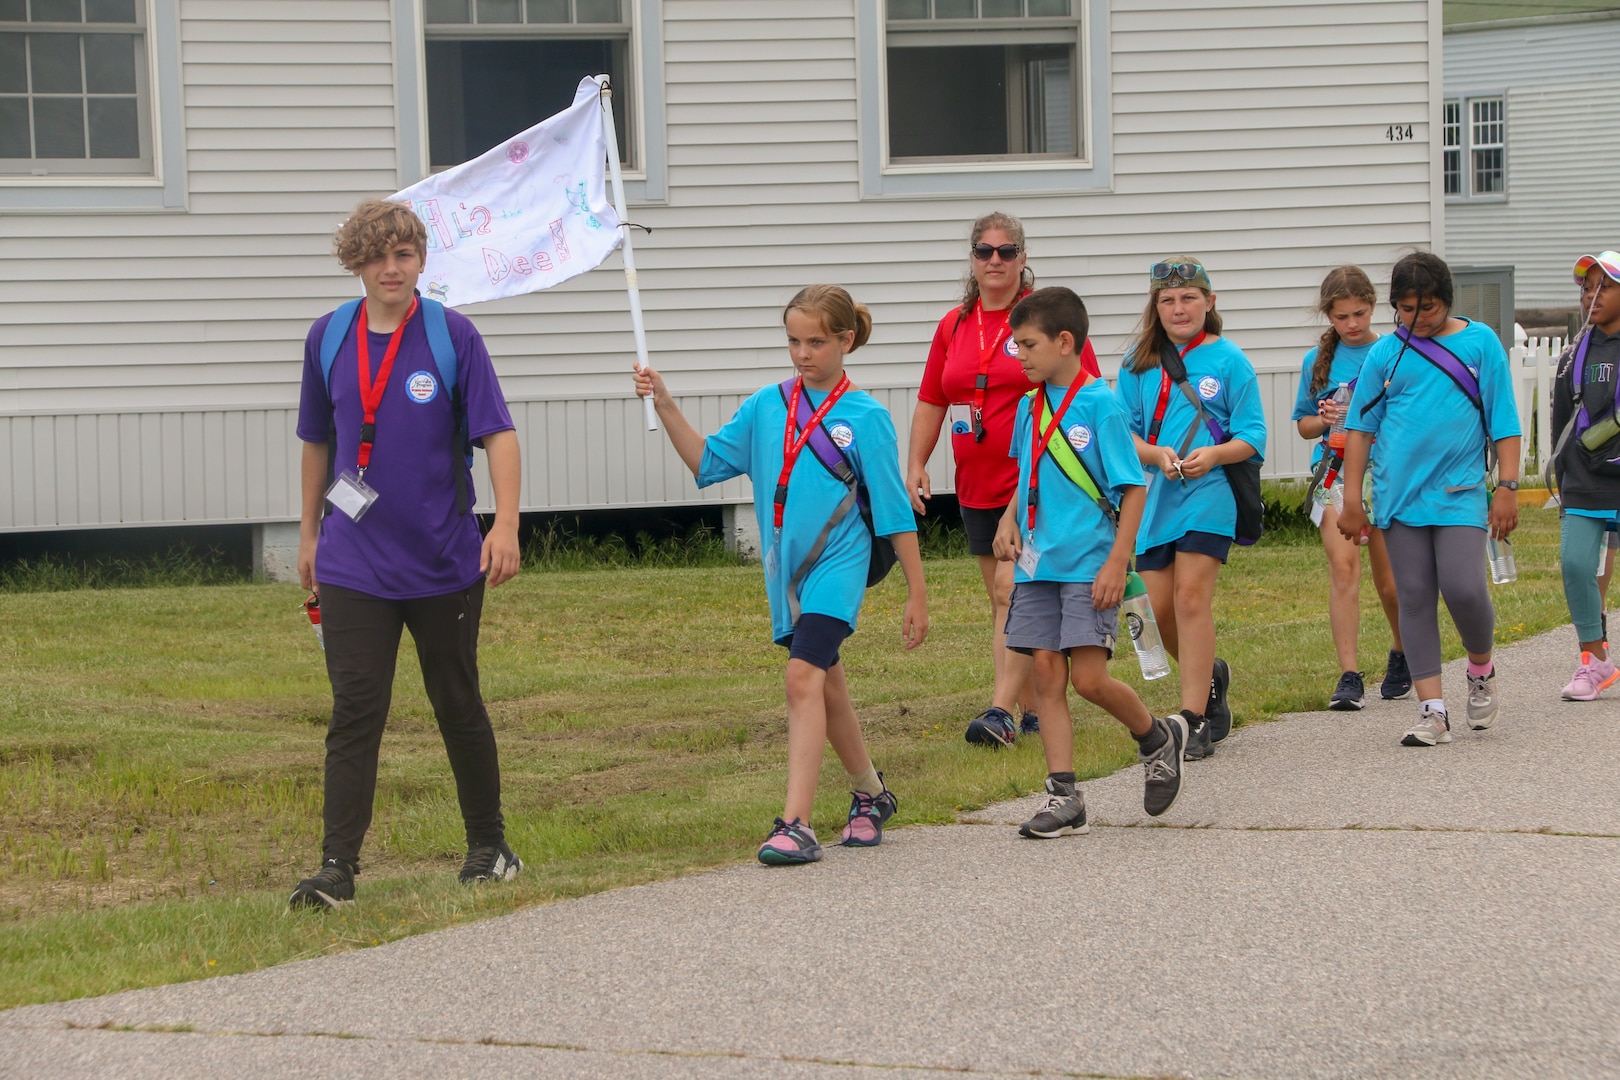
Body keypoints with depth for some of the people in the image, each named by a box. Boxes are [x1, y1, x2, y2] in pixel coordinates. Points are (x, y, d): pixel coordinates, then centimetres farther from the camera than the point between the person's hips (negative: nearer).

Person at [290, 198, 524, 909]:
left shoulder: (451, 335, -6)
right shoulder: (329, 338, 4)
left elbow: (497, 432, -9)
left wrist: (505, 523, -21)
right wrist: (309, 533, 21)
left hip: (444, 563, -2)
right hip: (353, 565, 2)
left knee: (459, 707, 11)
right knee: (355, 711, -5)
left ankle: (489, 846, 27)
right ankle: (337, 868, -7)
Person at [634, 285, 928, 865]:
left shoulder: (865, 417, -6)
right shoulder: (767, 406, 7)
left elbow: (895, 513, -4)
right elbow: (706, 461, 9)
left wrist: (916, 594, -2)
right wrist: (666, 407, -5)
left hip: (836, 564, -6)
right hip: (784, 570, 6)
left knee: (804, 677, -20)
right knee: (827, 688, 17)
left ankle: (796, 825, -25)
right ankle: (870, 795, 38)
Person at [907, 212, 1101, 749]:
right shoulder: (953, 326, 11)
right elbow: (931, 402, 18)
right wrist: (916, 463, 8)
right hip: (977, 486, 6)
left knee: (1013, 589, -16)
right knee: (1007, 599, 10)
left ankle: (1001, 711, -20)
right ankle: (1034, 710, 18)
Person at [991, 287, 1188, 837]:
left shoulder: (1099, 404, -10)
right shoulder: (1029, 408, 9)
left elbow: (1134, 488, -9)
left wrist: (1117, 562, -15)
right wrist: (1009, 520, 6)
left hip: (1089, 565, -6)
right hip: (1037, 564, 6)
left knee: (1089, 678, -10)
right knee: (1046, 673, 2)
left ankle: (1158, 739, 18)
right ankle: (1063, 797, 5)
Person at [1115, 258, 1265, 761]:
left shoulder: (1229, 360, -1)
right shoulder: (1140, 362, 7)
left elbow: (1252, 436, -2)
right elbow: (1124, 431, 5)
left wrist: (1213, 456, -21)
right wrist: (1156, 455, -15)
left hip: (1209, 494, -4)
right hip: (1155, 494, 4)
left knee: (1191, 597, -13)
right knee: (1158, 608, 4)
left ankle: (1195, 720, -9)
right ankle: (1210, 675, 34)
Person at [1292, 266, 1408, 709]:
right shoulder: (1319, 360, 8)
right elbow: (1303, 425, 15)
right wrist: (1325, 420, -7)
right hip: (1336, 470, 1)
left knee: (1391, 583, 7)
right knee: (1343, 565, -17)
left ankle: (1402, 654, 36)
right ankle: (1349, 677, -18)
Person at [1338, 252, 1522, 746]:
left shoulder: (1480, 342, 3)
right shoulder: (1386, 352, 6)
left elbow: (1504, 423, 4)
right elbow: (1361, 428, 9)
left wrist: (1508, 487, -2)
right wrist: (1352, 499, 6)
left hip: (1460, 491, -2)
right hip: (1400, 495, 2)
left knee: (1464, 589, -14)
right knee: (1415, 599, 1)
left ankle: (1481, 669, 16)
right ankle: (1432, 710, 4)